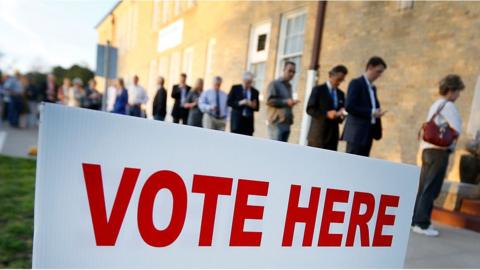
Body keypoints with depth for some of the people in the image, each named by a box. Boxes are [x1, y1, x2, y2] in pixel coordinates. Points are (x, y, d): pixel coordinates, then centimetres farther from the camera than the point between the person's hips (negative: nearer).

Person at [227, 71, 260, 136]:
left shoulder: (255, 91, 9)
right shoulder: (235, 88, 3)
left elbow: (257, 108, 11)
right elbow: (229, 102, -2)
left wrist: (253, 106, -12)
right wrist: (240, 103, -16)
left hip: (249, 121, 2)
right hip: (237, 120, -2)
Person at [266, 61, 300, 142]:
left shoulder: (289, 86, 22)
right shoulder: (275, 84, -2)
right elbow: (270, 100, -13)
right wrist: (286, 102, -19)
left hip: (286, 123, 7)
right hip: (276, 123, -7)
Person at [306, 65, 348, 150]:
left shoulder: (341, 94, 15)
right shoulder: (318, 89, -2)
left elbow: (341, 110, 19)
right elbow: (310, 109, -9)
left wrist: (341, 114, -5)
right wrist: (326, 114, -20)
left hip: (333, 135, 5)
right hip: (318, 135, -5)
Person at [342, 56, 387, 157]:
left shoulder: (373, 88, 21)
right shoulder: (356, 83, -5)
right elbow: (349, 106, -16)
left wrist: (377, 112, 0)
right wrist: (371, 112, -16)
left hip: (368, 134, 8)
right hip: (357, 134, -8)